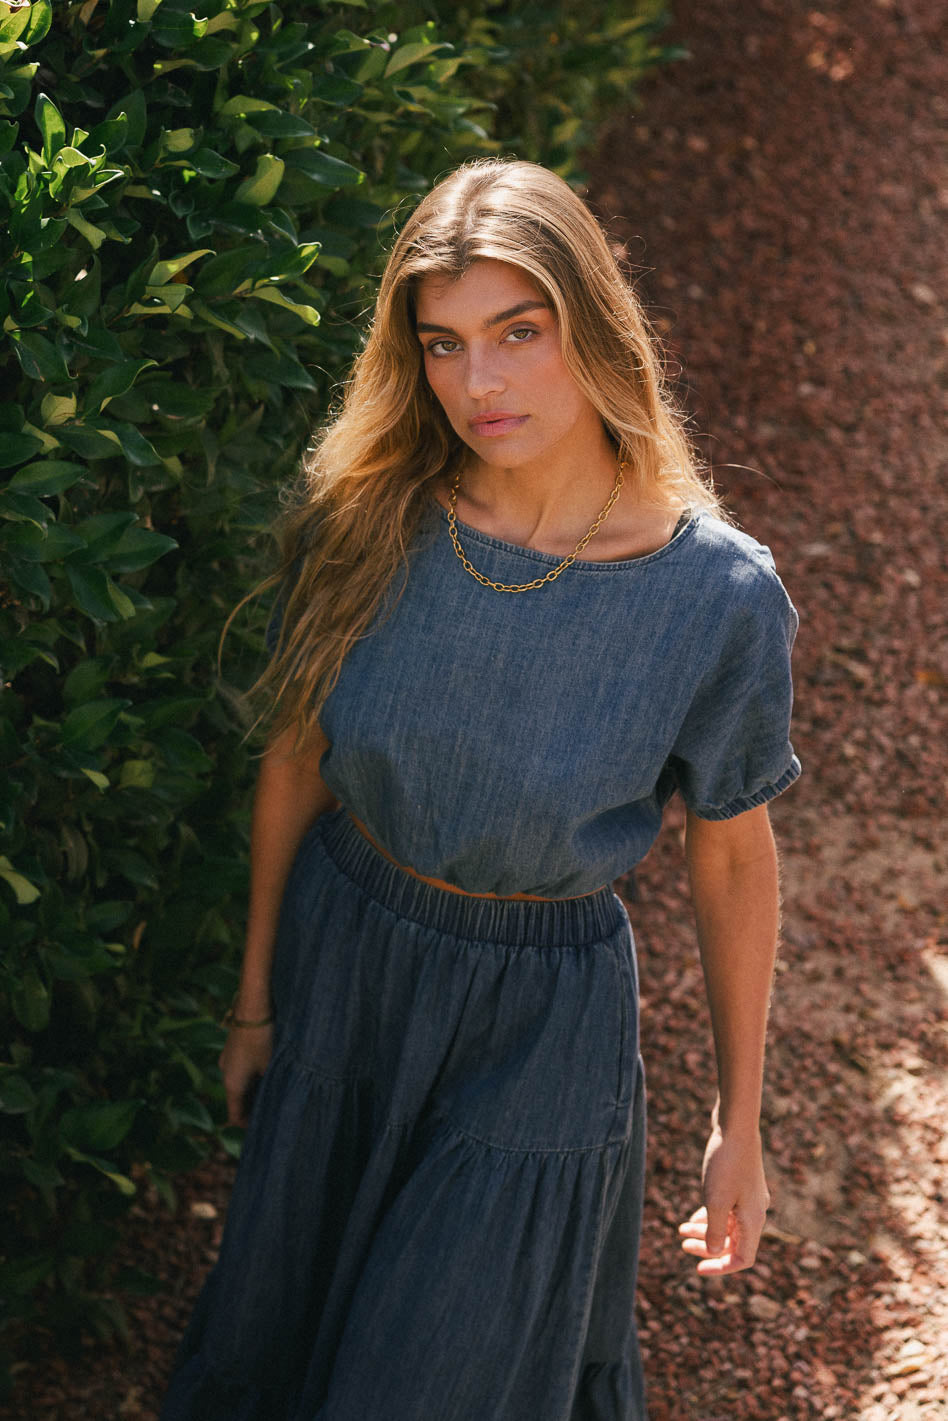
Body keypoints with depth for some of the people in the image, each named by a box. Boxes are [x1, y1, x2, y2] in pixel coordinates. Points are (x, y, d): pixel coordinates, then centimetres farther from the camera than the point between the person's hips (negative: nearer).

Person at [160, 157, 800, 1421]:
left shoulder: (719, 595, -21)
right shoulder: (362, 520, -14)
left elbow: (732, 857, -7)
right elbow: (296, 760, -1)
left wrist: (739, 1121, 1)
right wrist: (256, 1002, 9)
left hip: (539, 1025, -3)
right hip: (342, 969, 3)